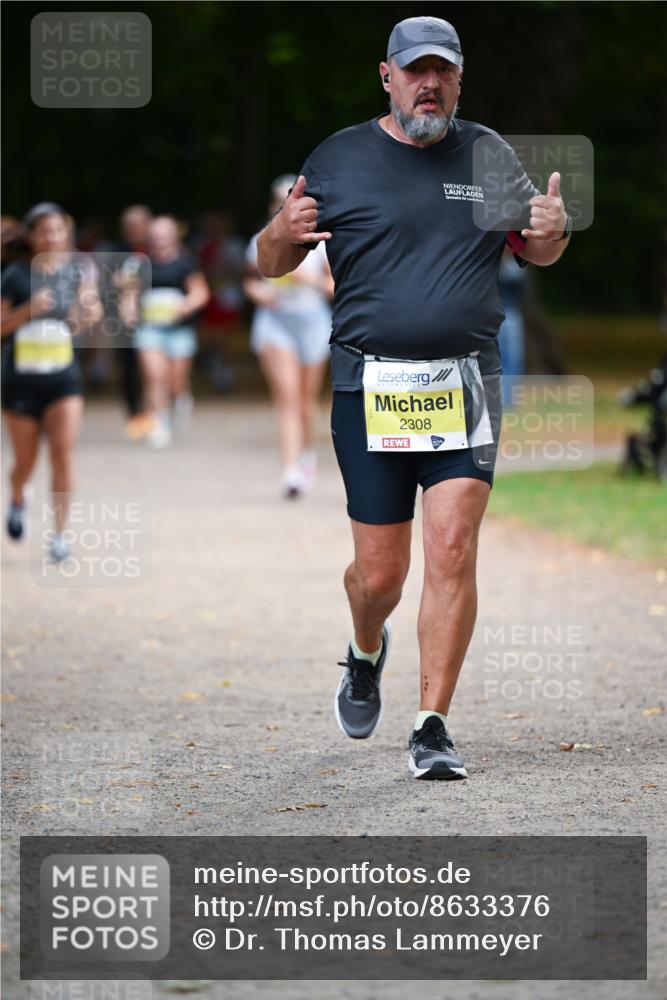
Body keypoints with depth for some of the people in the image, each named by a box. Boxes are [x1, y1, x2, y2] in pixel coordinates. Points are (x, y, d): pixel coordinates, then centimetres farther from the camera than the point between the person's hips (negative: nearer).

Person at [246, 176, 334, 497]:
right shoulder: (262, 243, 4)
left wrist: (311, 279, -15)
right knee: (286, 396, -14)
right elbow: (251, 280, 17)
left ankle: (307, 451, 39)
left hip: (312, 319, 1)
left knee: (307, 399, 10)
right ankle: (291, 471, -22)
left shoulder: (319, 240, 1)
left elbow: (338, 286, 2)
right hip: (275, 318, -1)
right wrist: (258, 292, -5)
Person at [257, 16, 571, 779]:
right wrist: (284, 231, -15)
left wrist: (551, 230, -5)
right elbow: (270, 264, 9)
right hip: (369, 391, -1)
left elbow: (537, 254, 20)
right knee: (380, 572, 2)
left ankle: (432, 728, -5)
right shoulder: (337, 160, 5)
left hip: (467, 386, 1)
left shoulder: (489, 157, 10)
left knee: (453, 551, -12)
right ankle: (366, 655, 38)